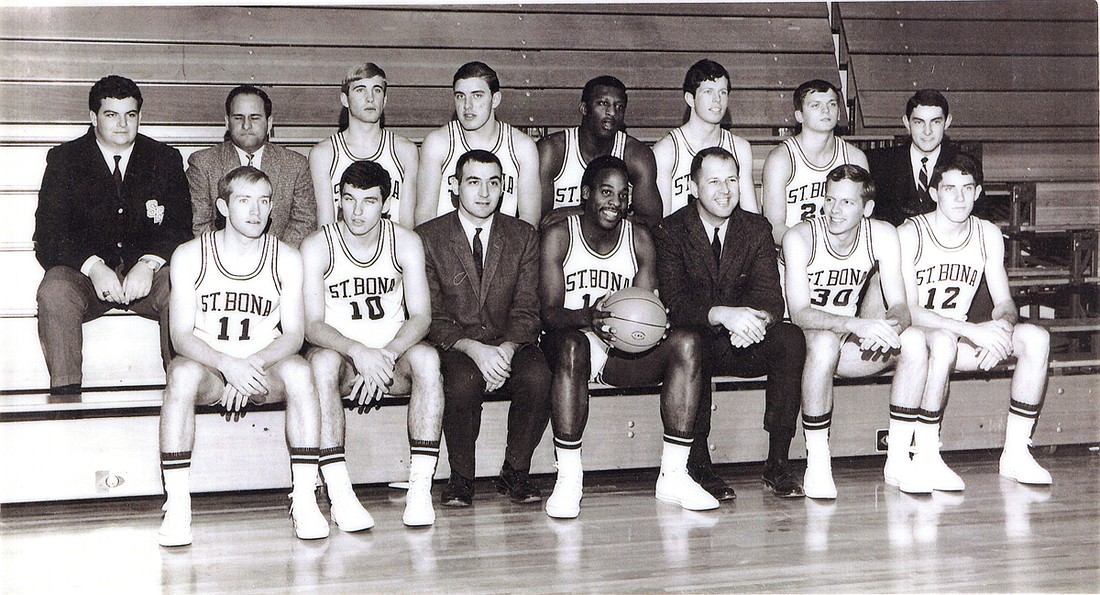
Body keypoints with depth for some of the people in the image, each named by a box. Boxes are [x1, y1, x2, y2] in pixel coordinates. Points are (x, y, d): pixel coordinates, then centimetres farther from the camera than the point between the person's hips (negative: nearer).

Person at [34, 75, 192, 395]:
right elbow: (49, 234, -3)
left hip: (147, 272, 1)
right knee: (54, 292, -33)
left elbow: (179, 228, 1)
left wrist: (148, 264, -21)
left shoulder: (165, 159, 10)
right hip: (82, 272, 0)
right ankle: (65, 392, -29)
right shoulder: (64, 158, 6)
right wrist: (93, 266, -22)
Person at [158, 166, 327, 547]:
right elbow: (181, 336, -9)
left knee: (298, 371, -31)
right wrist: (227, 364, -28)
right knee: (183, 372, -34)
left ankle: (304, 502, -27)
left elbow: (293, 334, -4)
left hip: (264, 371, 1)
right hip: (207, 368, -1)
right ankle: (177, 508, -33)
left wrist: (254, 363, -24)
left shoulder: (287, 259, 1)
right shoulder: (190, 256, -2)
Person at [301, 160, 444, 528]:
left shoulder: (406, 243, 0)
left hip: (393, 354, 2)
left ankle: (420, 489, -32)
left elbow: (421, 316, -5)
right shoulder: (316, 247, -6)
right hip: (339, 351, -2)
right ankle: (339, 495, -39)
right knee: (322, 362, -36)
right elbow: (313, 325, -13)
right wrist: (358, 352, -33)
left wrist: (386, 354, -25)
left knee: (426, 358, -31)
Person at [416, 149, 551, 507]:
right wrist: (473, 349, -22)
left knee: (537, 376, -30)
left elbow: (526, 311, 1)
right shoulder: (428, 237, 1)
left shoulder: (523, 237, 8)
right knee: (464, 379, -35)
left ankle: (515, 473, -8)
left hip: (507, 346, 2)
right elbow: (430, 316, -6)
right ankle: (461, 478, -13)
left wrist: (507, 349, -20)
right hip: (452, 347, -2)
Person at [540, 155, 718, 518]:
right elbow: (549, 313, -13)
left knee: (687, 343, -21)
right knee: (572, 346, -39)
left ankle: (673, 476, -21)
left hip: (624, 351, 4)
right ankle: (568, 481, -33)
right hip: (573, 340, -4)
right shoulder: (559, 236, -4)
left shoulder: (640, 240, 7)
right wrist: (587, 318, -36)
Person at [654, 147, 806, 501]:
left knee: (791, 338, -25)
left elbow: (770, 298, -5)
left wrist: (753, 322, -30)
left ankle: (777, 464, -20)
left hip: (745, 345, 3)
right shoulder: (670, 231, -4)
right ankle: (699, 466, -26)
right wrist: (722, 314, -37)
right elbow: (675, 303, -18)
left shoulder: (757, 228, 6)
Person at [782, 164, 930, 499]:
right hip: (801, 342, -4)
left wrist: (890, 325, -34)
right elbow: (799, 313, -27)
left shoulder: (883, 236, -6)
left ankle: (897, 461, -14)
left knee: (914, 340, -21)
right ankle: (816, 466, -28)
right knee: (825, 342, -38)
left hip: (848, 340, 4)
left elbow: (900, 305, -9)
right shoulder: (800, 238, -18)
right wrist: (855, 324, -42)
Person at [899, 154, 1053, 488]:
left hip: (960, 336, 6)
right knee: (944, 340, -39)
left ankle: (1015, 453, -12)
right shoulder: (910, 235, -15)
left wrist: (1002, 328, -24)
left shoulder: (988, 235, 2)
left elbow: (1004, 303, 2)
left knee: (1036, 338, -16)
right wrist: (974, 330, -33)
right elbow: (908, 310, -23)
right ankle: (925, 457, -29)